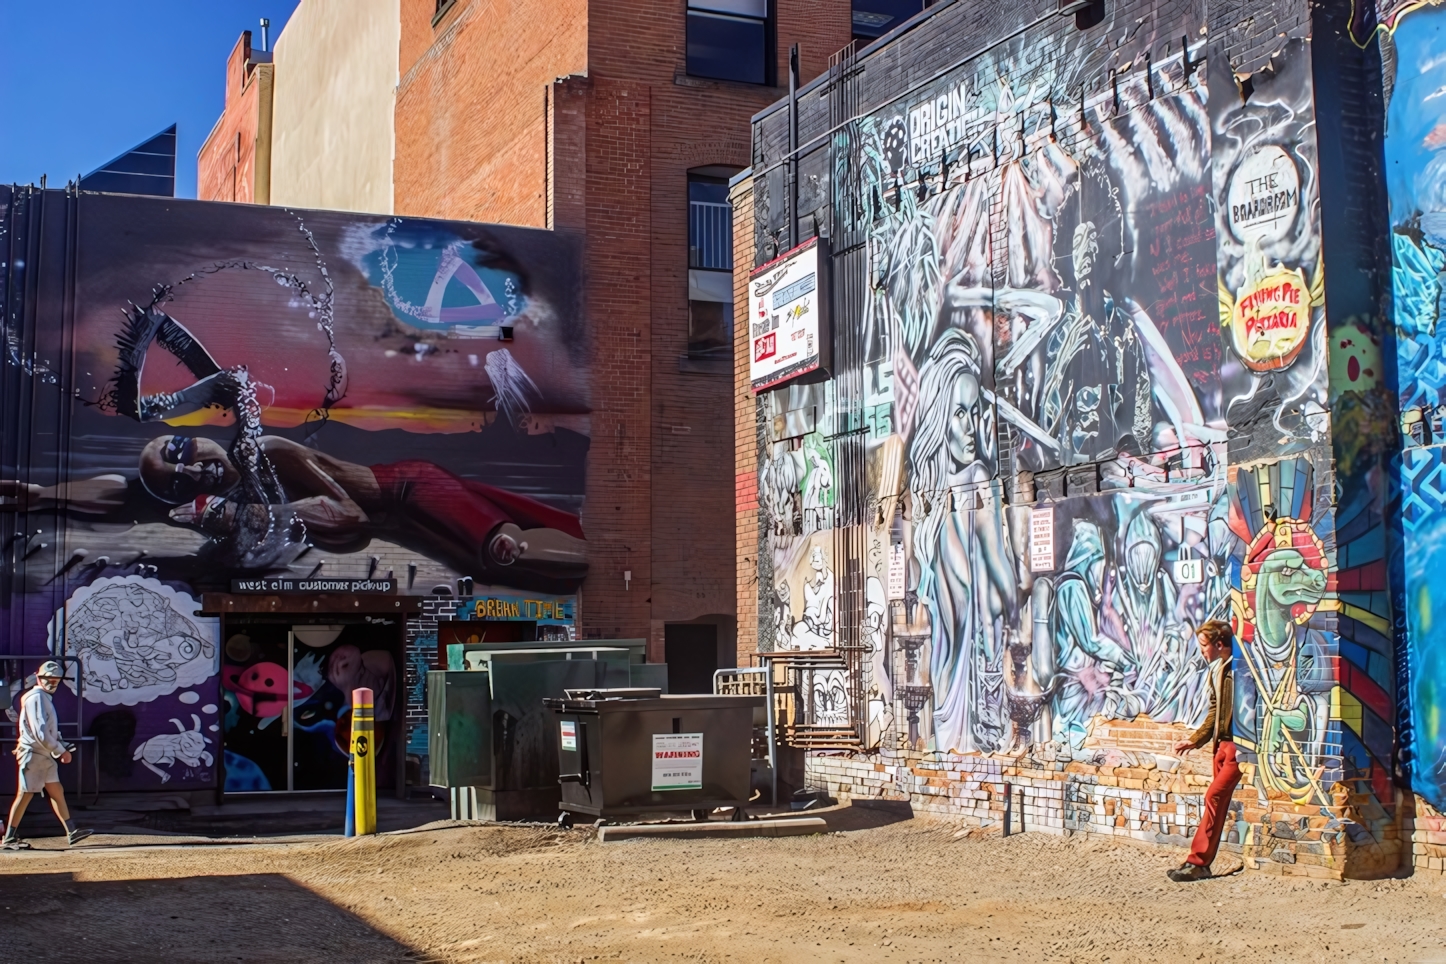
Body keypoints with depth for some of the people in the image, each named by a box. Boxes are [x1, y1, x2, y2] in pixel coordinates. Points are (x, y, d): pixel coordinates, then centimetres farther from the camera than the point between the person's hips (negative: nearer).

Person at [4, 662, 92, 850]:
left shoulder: (44, 697, 16)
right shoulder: (36, 697, -15)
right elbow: (40, 733, -22)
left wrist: (59, 750, 8)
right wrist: (61, 750, -16)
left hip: (45, 755, 10)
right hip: (33, 754, -10)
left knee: (57, 792, 9)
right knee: (25, 795, -6)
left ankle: (71, 832, 11)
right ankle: (9, 839, 0)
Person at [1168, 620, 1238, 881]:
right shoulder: (1215, 670, 15)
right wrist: (1194, 740, 12)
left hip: (1237, 744, -9)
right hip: (1223, 744, 9)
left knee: (1214, 797, -11)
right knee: (1218, 801, 11)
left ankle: (1197, 862, -9)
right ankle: (1199, 863, 14)